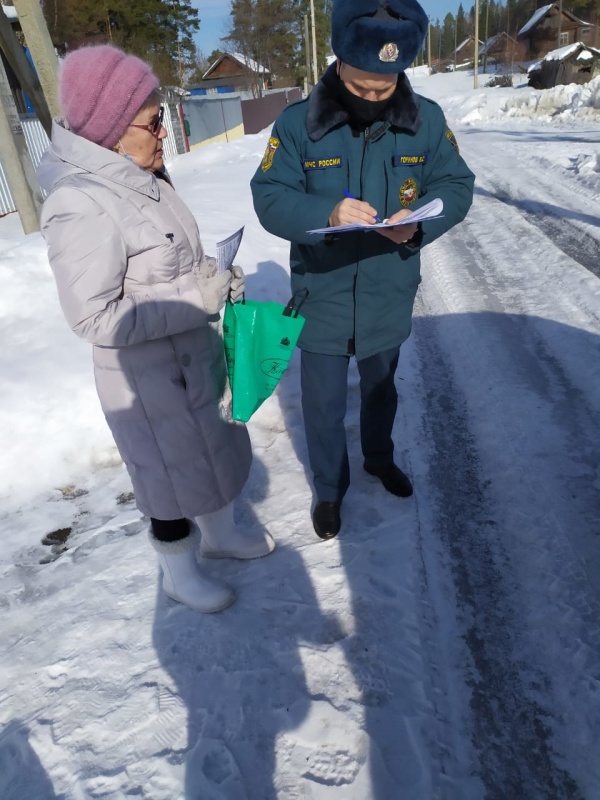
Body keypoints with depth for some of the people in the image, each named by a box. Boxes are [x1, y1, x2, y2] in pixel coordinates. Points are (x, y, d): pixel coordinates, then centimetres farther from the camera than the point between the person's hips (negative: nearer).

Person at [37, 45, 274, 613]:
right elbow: (94, 317, -26)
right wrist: (199, 302, -23)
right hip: (150, 375, -8)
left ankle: (220, 534, 51)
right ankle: (179, 575, 40)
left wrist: (213, 273, -3)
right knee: (174, 475, 12)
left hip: (197, 351, 8)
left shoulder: (140, 179, 1)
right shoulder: (81, 207, -25)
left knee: (213, 449, 24)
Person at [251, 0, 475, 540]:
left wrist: (418, 223, -24)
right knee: (324, 405, 11)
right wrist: (328, 213, -34)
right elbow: (269, 200, -14)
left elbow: (456, 186, -2)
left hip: (389, 300, 2)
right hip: (322, 300, -2)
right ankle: (329, 488, 38)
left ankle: (380, 458, 54)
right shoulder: (298, 123, -12)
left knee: (381, 389, 24)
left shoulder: (426, 119, -6)